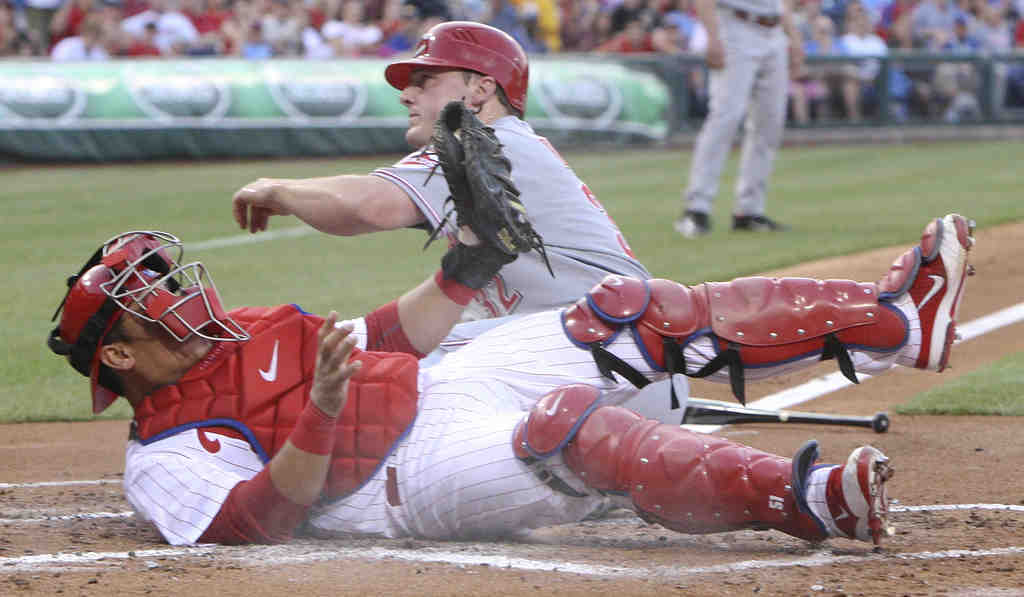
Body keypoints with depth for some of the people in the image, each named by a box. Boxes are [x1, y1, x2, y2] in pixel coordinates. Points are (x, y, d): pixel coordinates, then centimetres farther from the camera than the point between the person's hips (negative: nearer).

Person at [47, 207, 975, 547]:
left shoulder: (232, 335, 20)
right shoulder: (161, 459, -5)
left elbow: (383, 340, 25)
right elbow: (257, 523, -22)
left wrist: (462, 266, 13)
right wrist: (320, 416, -34)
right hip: (421, 473, -9)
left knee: (639, 315, -5)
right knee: (572, 424, -36)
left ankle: (893, 318, -7)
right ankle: (808, 500, -51)